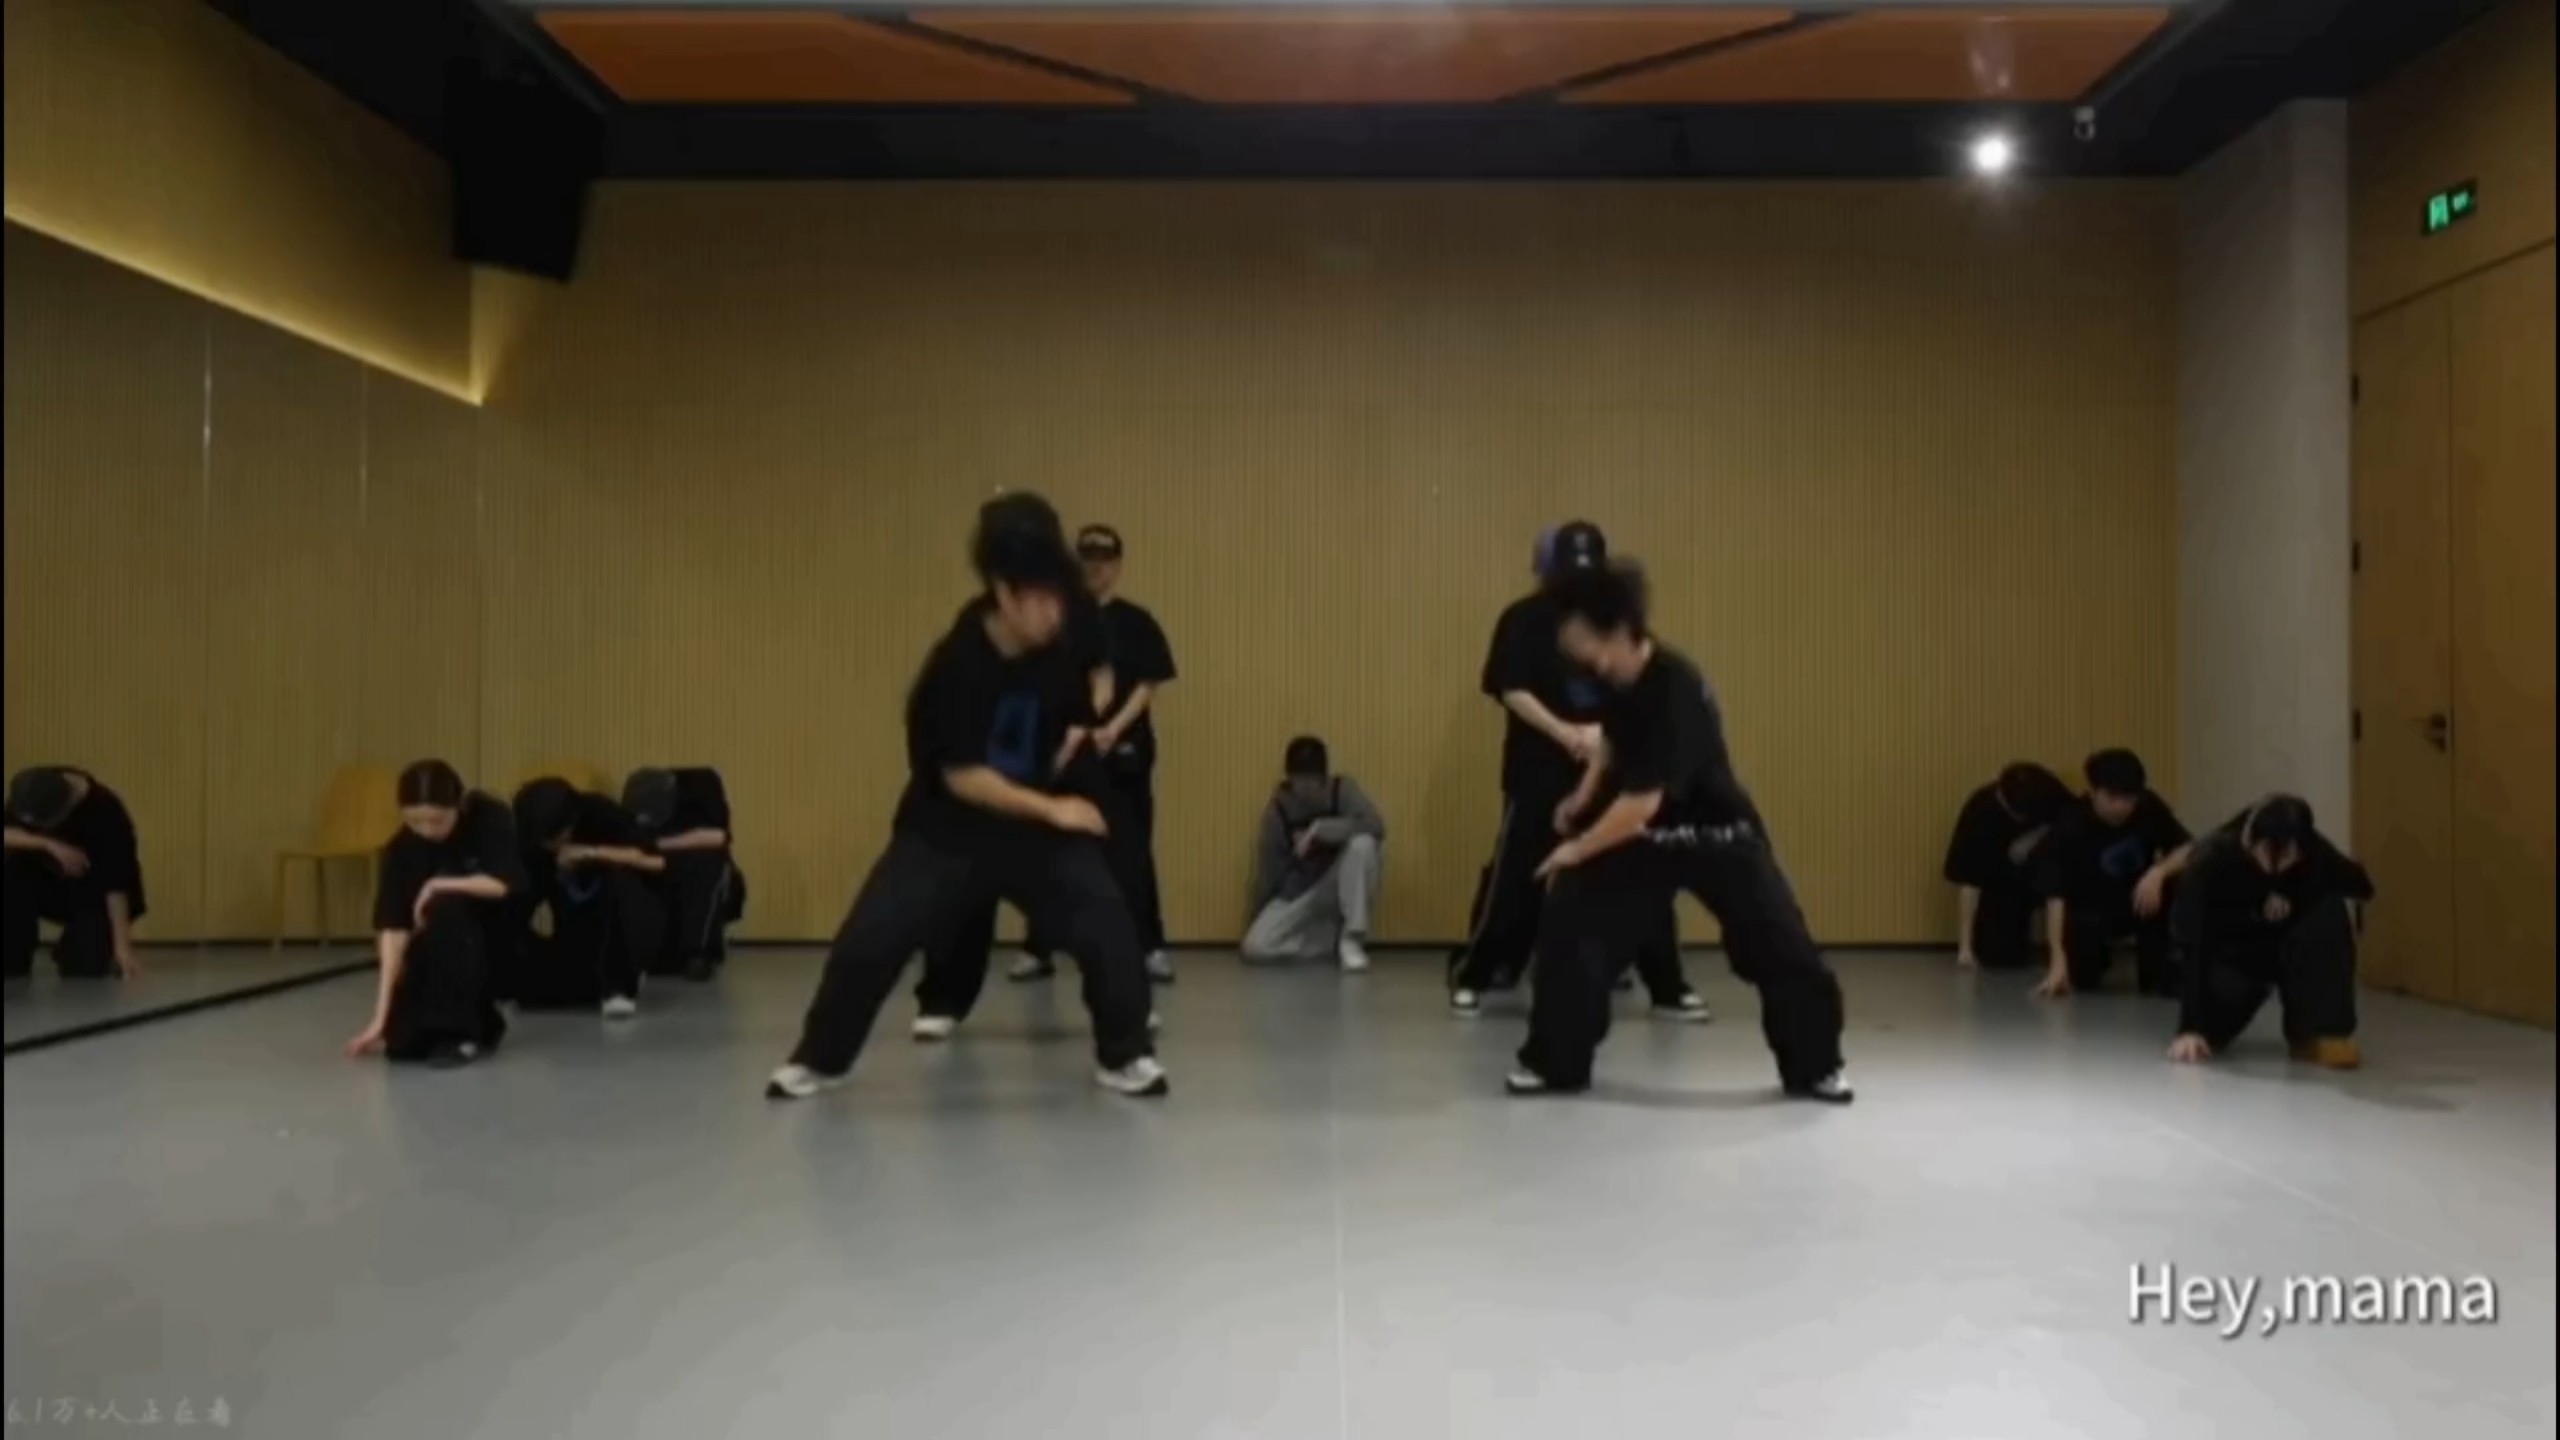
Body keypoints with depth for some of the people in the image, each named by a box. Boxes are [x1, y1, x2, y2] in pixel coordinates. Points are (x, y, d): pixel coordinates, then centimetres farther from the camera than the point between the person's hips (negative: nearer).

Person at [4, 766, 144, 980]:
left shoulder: (104, 814, -32)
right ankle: (13, 963, -9)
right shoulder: (34, 789, -22)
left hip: (91, 890, -3)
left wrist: (122, 946, -31)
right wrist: (49, 845, -35)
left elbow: (116, 881, -30)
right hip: (46, 876, 3)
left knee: (86, 967, -16)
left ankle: (68, 949, 22)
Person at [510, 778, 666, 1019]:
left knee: (618, 880, -34)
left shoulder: (600, 814, -20)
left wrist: (592, 853, -32)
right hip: (578, 932, 4)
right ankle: (604, 980, 10)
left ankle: (619, 986, -19)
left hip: (632, 919, -3)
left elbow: (657, 861, -28)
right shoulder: (529, 842, -13)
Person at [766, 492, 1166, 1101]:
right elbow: (962, 777, -24)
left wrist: (1078, 741, -2)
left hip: (1039, 822, 3)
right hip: (946, 829, -3)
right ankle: (819, 1059, 18)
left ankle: (1123, 1056, 5)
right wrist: (1051, 808, -25)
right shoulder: (959, 662, -25)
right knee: (869, 939, -5)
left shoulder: (1059, 649, -10)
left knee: (1108, 925, -12)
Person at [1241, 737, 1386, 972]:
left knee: (1362, 844, -33)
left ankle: (1351, 939, -20)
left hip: (1340, 887, -1)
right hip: (1298, 893, 2)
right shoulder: (1277, 809, -9)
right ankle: (1336, 935, -2)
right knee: (1255, 947, -23)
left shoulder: (1343, 790, -13)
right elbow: (1268, 867, -2)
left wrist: (1318, 830, -32)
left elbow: (1376, 826, -31)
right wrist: (1257, 919, 3)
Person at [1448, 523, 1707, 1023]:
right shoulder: (1524, 619, -3)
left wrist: (1606, 732, -14)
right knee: (1516, 874, -3)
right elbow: (1512, 691, -10)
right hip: (1539, 768, -3)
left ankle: (1669, 988, 15)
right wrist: (1565, 734, -20)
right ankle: (1470, 977, 13)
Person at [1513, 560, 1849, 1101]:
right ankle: (1555, 1063, 6)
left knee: (1782, 951, -3)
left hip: (1718, 833, -6)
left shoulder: (1674, 692, -34)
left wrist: (1577, 849, -23)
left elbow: (1642, 803, -33)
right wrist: (1585, 794, 6)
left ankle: (1815, 1067, 19)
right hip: (1642, 833, 6)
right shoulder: (1617, 675, -10)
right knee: (1571, 929, -6)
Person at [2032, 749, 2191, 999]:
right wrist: (2058, 959, -40)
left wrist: (2158, 873, -40)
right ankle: (2098, 952, 18)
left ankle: (2160, 971, -10)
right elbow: (2056, 896, -31)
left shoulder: (2150, 807, -17)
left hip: (2140, 900, 2)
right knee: (2083, 977, -19)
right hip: (2091, 910, -2)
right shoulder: (2070, 826, -27)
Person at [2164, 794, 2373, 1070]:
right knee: (2225, 989, -34)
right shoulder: (2210, 860, -34)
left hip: (2280, 942, 2)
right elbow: (2196, 946, -41)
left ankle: (2323, 1033, -19)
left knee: (2330, 912, -28)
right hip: (2228, 951, -2)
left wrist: (2294, 896, -32)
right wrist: (2190, 1028, -49)